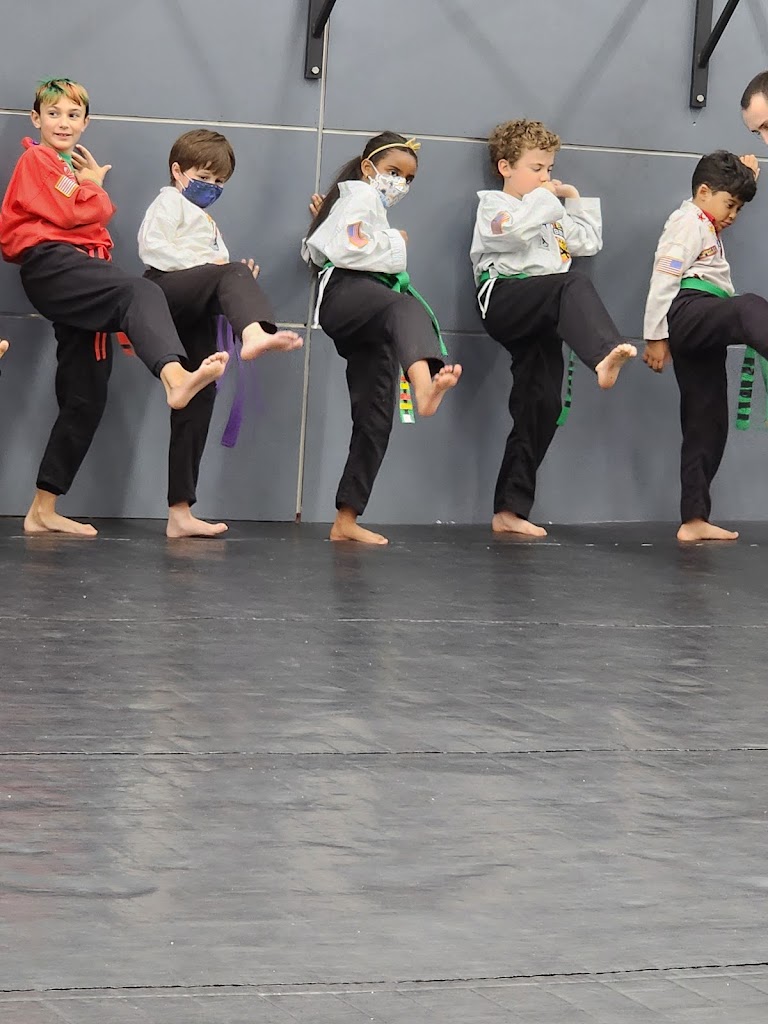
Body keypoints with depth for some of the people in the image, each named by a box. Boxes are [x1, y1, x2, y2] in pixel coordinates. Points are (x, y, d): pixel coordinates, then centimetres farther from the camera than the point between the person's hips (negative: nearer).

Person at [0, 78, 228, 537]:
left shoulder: (77, 167, 31)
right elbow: (65, 214, -8)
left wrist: (93, 189, 8)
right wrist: (95, 187, 9)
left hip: (82, 264, 9)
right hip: (49, 263, -9)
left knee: (86, 399, 4)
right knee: (141, 291, -37)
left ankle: (43, 510, 7)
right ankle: (175, 377, -69)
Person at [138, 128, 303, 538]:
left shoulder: (207, 222, 38)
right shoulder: (169, 201, 11)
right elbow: (151, 246, -7)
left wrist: (240, 285, 12)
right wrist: (203, 263, -12)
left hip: (195, 314, 8)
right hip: (167, 289, -8)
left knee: (200, 396, -2)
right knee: (233, 273, -33)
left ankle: (180, 512, -5)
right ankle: (254, 332, -70)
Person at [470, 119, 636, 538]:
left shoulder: (549, 212, 32)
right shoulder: (493, 204, 9)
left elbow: (588, 243, 29)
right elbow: (513, 230, -14)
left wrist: (575, 200, 25)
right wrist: (544, 198, -1)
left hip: (539, 325, 7)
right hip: (506, 298, -7)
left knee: (542, 405, -1)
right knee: (573, 286, -35)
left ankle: (510, 511, 2)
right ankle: (604, 357, -66)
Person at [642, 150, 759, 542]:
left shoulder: (707, 228, 32)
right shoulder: (688, 221, 1)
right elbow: (663, 277, -9)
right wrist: (656, 336, -14)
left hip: (702, 334, 10)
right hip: (687, 313, -10)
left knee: (706, 423, 5)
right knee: (751, 310, -40)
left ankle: (694, 521, 6)